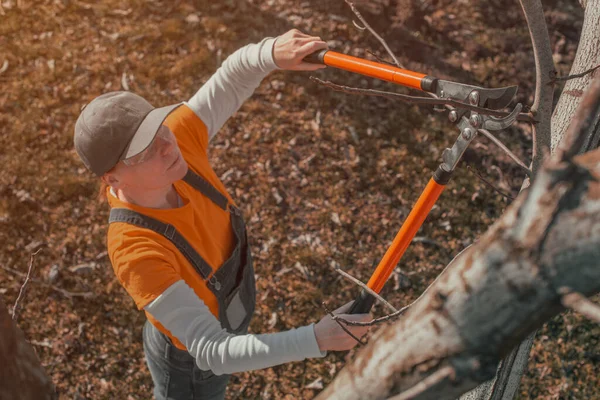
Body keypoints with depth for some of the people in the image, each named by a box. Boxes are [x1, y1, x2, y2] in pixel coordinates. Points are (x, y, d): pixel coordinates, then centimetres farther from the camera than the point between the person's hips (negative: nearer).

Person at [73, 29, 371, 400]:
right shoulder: (137, 252, -43)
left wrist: (271, 53, -38)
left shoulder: (178, 138, -27)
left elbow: (232, 79, -15)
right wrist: (317, 339, -47)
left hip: (224, 327, 6)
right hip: (190, 362, -6)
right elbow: (213, 352, -41)